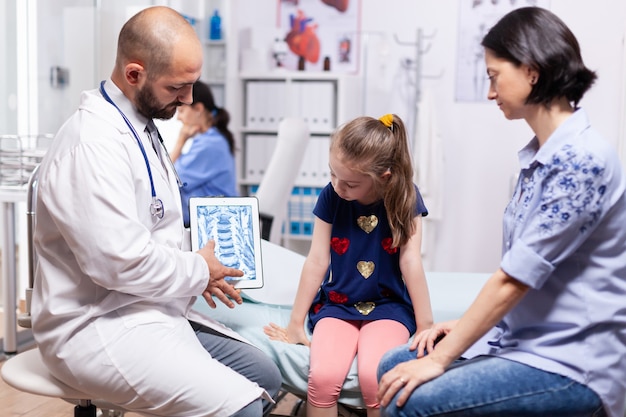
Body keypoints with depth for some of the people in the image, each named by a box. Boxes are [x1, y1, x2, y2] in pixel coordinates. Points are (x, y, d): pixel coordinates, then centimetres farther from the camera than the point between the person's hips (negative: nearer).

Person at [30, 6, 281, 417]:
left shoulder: (139, 124, 10)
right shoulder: (94, 142, -22)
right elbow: (120, 262, -26)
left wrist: (198, 268, 6)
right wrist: (199, 271, -10)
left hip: (151, 310, 10)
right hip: (100, 327, -10)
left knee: (265, 376, 11)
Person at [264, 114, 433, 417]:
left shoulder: (404, 197, -9)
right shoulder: (330, 197, -6)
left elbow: (410, 261, -12)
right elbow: (317, 261, -5)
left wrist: (426, 326, -13)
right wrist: (295, 324, -3)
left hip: (389, 306, -1)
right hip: (337, 304, 1)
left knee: (374, 377, -29)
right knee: (323, 377, -27)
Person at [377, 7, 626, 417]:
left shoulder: (582, 159, -21)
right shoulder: (538, 155, 9)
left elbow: (514, 278, -22)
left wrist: (440, 359, -18)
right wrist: (465, 327, 6)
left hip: (571, 362, -9)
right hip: (520, 337, 9)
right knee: (393, 368, 4)